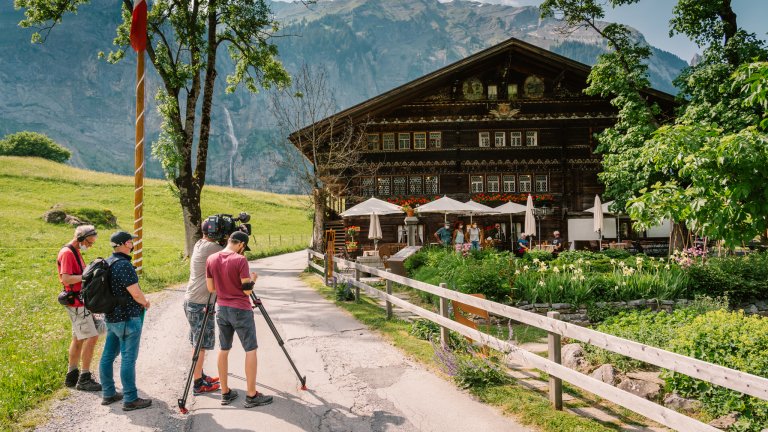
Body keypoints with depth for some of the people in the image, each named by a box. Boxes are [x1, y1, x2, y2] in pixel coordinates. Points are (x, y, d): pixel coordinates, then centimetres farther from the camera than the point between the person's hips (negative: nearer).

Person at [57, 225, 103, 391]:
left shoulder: (76, 252, 16)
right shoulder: (67, 253, -15)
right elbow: (65, 279, -24)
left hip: (81, 303, 10)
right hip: (77, 304, -10)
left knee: (78, 339, 14)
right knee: (91, 337, -9)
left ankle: (72, 376, 22)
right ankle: (84, 379, -4)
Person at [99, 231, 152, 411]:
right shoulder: (124, 265, -21)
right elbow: (136, 293, -22)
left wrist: (141, 301, 17)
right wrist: (145, 302, -2)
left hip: (111, 317, 9)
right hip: (128, 318, -9)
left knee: (108, 355, 14)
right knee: (128, 358, -4)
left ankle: (108, 393, 25)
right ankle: (130, 399, 1)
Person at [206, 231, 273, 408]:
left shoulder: (211, 259, 1)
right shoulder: (240, 260, -16)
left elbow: (210, 288, 7)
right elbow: (247, 290, -14)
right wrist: (252, 279, 5)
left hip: (221, 309, 6)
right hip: (240, 310, -6)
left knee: (224, 350, 14)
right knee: (251, 350, 1)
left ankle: (225, 393, 19)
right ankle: (251, 395, 3)